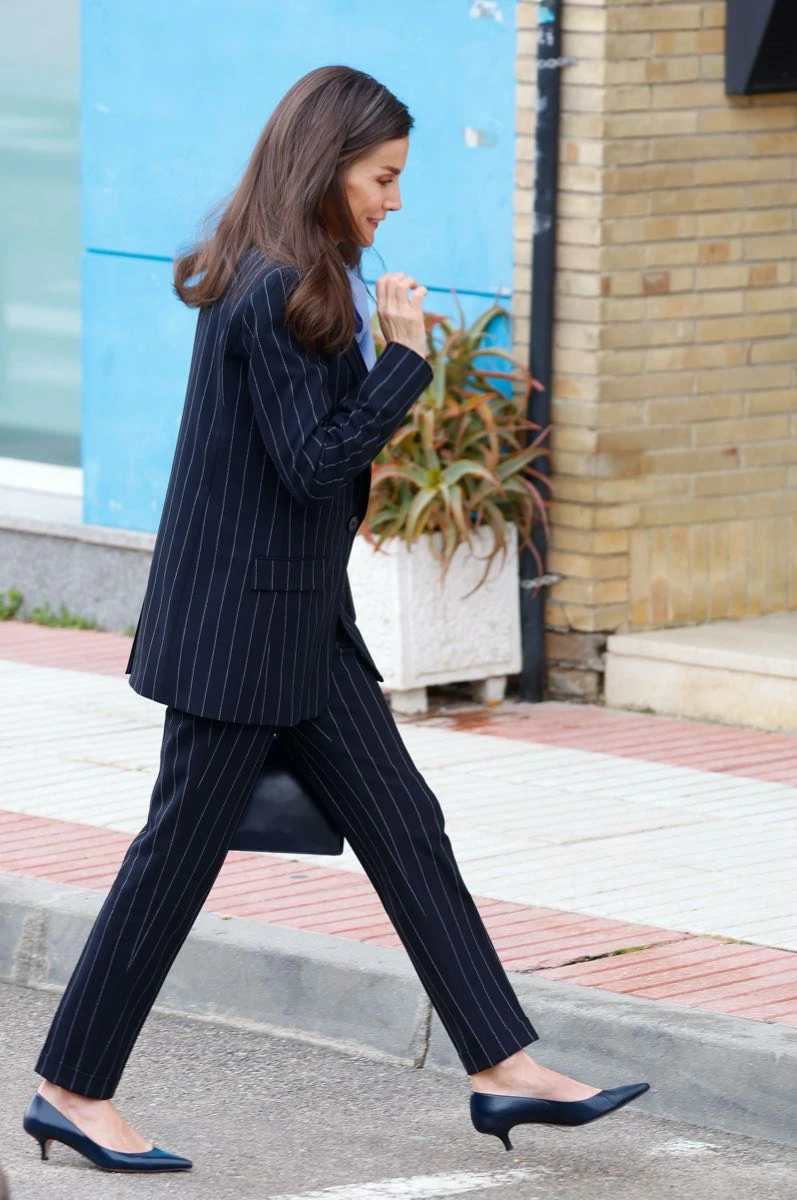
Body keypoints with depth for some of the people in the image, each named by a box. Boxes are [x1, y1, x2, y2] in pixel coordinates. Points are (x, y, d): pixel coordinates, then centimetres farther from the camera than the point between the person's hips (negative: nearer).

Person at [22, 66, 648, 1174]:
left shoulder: (297, 283, 11)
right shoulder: (273, 295, -19)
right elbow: (316, 463, -21)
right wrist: (405, 355, -16)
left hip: (306, 622, 10)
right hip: (239, 626, -10)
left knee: (407, 829, 7)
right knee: (180, 854, -1)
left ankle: (504, 1068, 9)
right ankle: (73, 1091, 10)